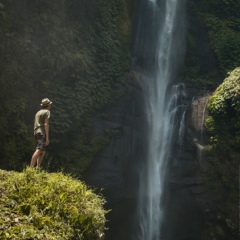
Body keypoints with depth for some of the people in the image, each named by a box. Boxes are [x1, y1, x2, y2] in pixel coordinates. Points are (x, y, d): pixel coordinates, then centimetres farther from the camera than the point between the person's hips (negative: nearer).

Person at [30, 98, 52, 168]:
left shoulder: (38, 112, 25)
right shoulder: (47, 111, 0)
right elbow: (46, 124, -11)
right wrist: (47, 137, -14)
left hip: (36, 132, 9)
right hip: (42, 133, -9)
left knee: (42, 152, 12)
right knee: (38, 150, -17)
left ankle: (38, 167, 5)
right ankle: (31, 167, -27)